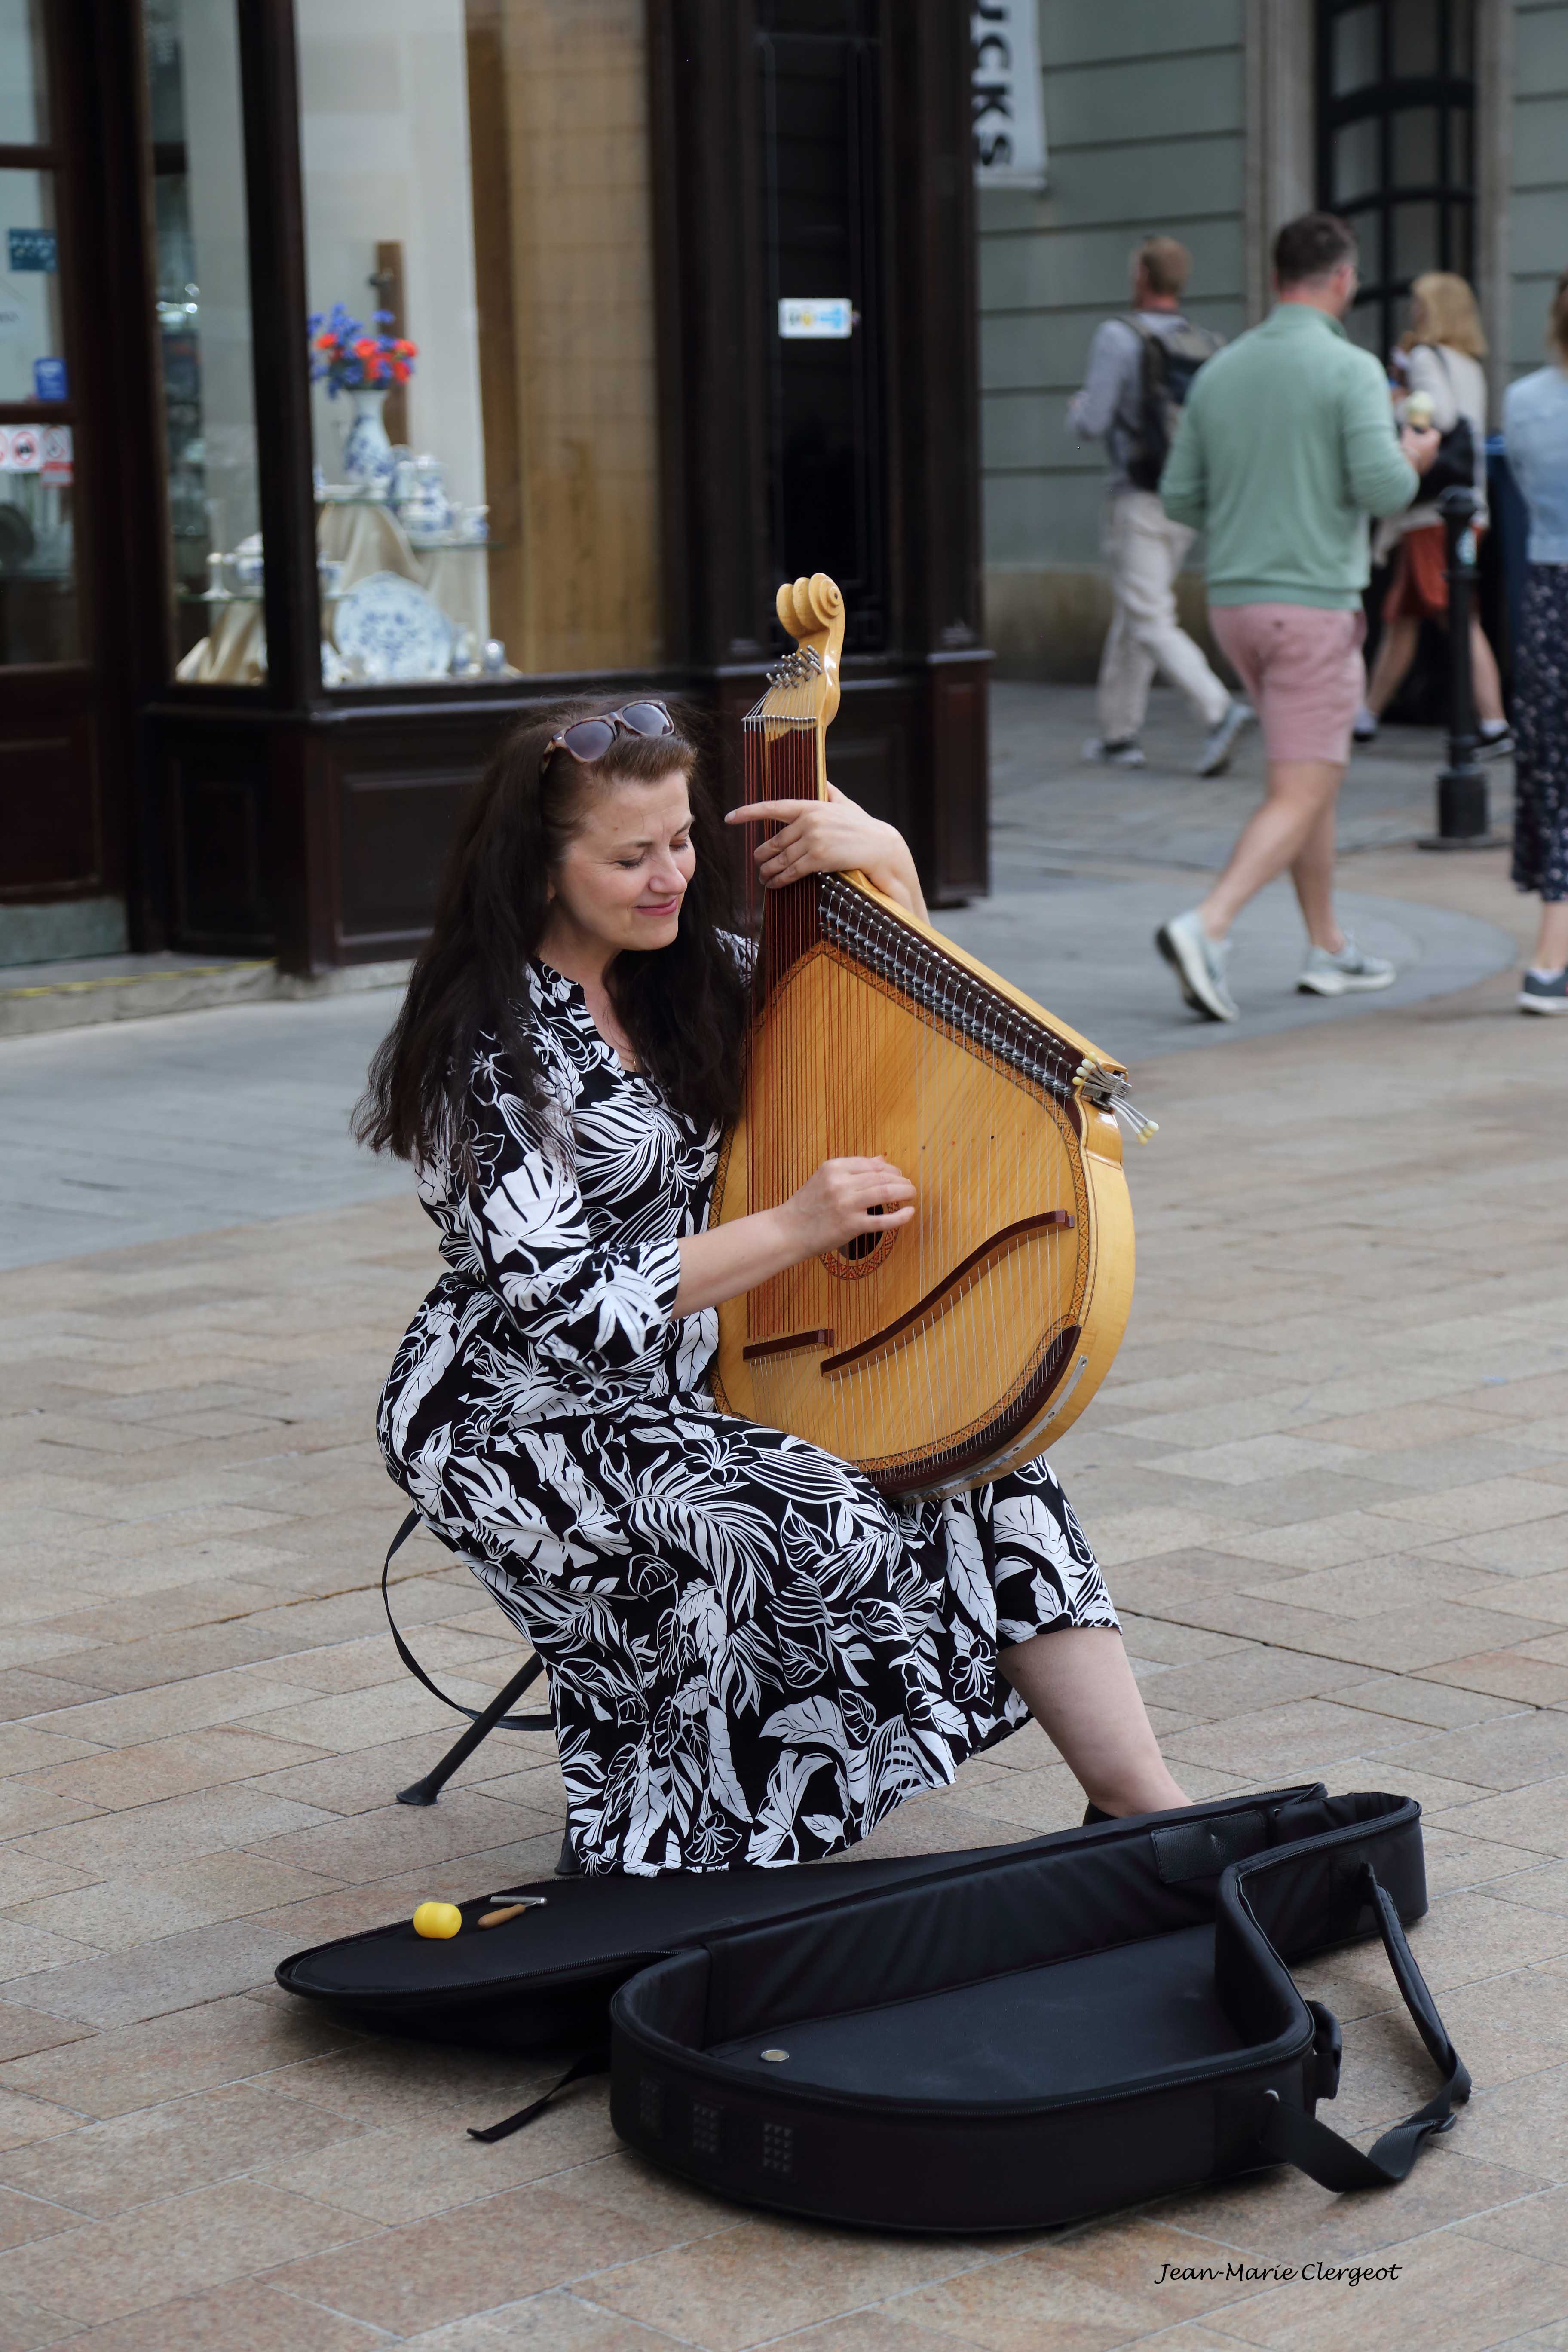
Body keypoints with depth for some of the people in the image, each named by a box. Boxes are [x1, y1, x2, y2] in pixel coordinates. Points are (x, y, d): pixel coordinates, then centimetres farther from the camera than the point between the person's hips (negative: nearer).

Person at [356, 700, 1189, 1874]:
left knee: (983, 1479, -14)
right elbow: (561, 1302, -22)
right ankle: (664, 1854, -16)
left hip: (689, 1381, 7)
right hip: (515, 1416, -7)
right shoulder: (490, 1048, -17)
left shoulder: (689, 974, 6)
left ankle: (1152, 1808, -17)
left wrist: (888, 865, -1)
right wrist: (794, 1228, -24)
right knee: (808, 1527, -31)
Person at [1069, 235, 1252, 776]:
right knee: (1130, 614, 18)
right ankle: (1119, 732, 23)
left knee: (1151, 623, -8)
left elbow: (1092, 423, -13)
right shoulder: (1206, 347, 6)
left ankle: (1219, 710, -26)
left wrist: (1078, 408, 9)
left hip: (1138, 500, -7)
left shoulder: (1119, 337, -11)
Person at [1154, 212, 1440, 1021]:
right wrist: (1414, 459, 2)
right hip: (1312, 604, -7)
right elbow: (1382, 488, -20)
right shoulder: (1350, 369, -11)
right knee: (1299, 797, -6)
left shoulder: (1220, 370, 7)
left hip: (1233, 599, 7)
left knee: (1318, 769, 21)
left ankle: (1328, 948, 24)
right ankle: (1204, 929, -24)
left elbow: (1180, 498, 9)